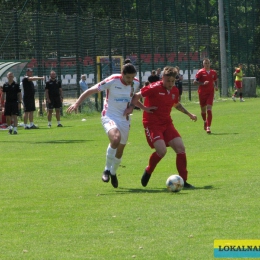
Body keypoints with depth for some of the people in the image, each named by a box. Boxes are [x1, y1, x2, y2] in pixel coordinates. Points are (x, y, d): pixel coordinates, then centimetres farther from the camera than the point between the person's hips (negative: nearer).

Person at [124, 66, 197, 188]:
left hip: (167, 123, 7)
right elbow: (137, 95, -7)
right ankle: (148, 171, 8)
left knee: (180, 148, -6)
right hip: (152, 123, -7)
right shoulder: (154, 88, -14)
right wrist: (131, 107, -21)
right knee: (162, 150, -22)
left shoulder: (175, 91, 7)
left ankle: (183, 181, 0)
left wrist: (188, 114, 32)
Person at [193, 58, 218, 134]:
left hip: (210, 93, 1)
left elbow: (215, 80, 25)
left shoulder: (213, 72, 8)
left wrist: (216, 86, 5)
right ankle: (205, 122, 41)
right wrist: (203, 83, -20)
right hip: (202, 93, -1)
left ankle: (208, 127, -15)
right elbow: (195, 82, -7)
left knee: (209, 109, -12)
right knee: (203, 109, 11)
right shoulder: (200, 72, -4)